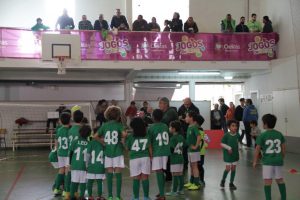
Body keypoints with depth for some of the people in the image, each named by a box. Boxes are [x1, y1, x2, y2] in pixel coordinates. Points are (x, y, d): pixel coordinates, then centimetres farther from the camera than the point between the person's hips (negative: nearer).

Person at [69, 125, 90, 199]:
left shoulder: (75, 142, -1)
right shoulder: (89, 143, -3)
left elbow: (70, 152, 2)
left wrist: (70, 162, 13)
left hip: (75, 165, 1)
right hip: (84, 165, -1)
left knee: (74, 181, 9)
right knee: (83, 181, 4)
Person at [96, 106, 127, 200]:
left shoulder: (104, 125, 3)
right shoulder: (119, 125, -5)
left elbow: (96, 136, -1)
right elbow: (124, 134, -23)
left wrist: (103, 142, 7)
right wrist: (123, 139, -4)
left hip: (108, 153, 3)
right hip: (118, 153, -3)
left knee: (109, 175, 9)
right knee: (118, 175, 4)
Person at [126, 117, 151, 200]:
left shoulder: (130, 137, -5)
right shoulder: (146, 136, 1)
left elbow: (127, 148, 3)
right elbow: (150, 148, 4)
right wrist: (151, 157, 14)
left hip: (134, 159, -1)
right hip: (145, 158, 2)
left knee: (136, 179, 3)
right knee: (145, 178, 5)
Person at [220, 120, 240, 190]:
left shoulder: (237, 135, -2)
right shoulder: (226, 135, -14)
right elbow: (222, 144, -10)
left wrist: (238, 151, 9)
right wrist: (228, 148, -21)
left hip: (235, 154, 4)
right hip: (228, 155, -4)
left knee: (233, 168, 8)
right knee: (228, 168, -3)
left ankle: (231, 183, 21)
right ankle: (223, 181, 22)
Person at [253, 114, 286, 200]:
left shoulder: (262, 135, -8)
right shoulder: (279, 134, 3)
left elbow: (257, 150, -6)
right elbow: (283, 149, 8)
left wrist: (255, 161, 5)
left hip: (267, 161, -4)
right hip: (278, 161, 4)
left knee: (267, 182, 1)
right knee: (280, 180, 18)